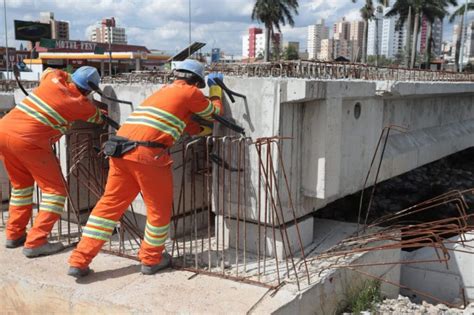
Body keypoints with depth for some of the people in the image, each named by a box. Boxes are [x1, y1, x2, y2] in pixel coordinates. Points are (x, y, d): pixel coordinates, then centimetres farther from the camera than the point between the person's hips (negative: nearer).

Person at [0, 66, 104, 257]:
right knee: (55, 190, 4)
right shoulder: (81, 104, -2)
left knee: (21, 185, 24)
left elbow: (48, 70, 36)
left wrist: (69, 78, 34)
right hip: (28, 141, -7)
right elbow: (98, 119, 20)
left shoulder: (53, 79, 10)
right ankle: (35, 243, -3)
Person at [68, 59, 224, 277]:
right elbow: (214, 113, 23)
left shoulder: (164, 91, 29)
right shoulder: (190, 92, 7)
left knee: (110, 204, 13)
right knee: (159, 207, 12)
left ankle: (79, 261, 13)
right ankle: (151, 259, 26)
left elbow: (189, 125, 35)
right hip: (148, 153, -7)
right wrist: (216, 88, 37)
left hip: (120, 150, 7)